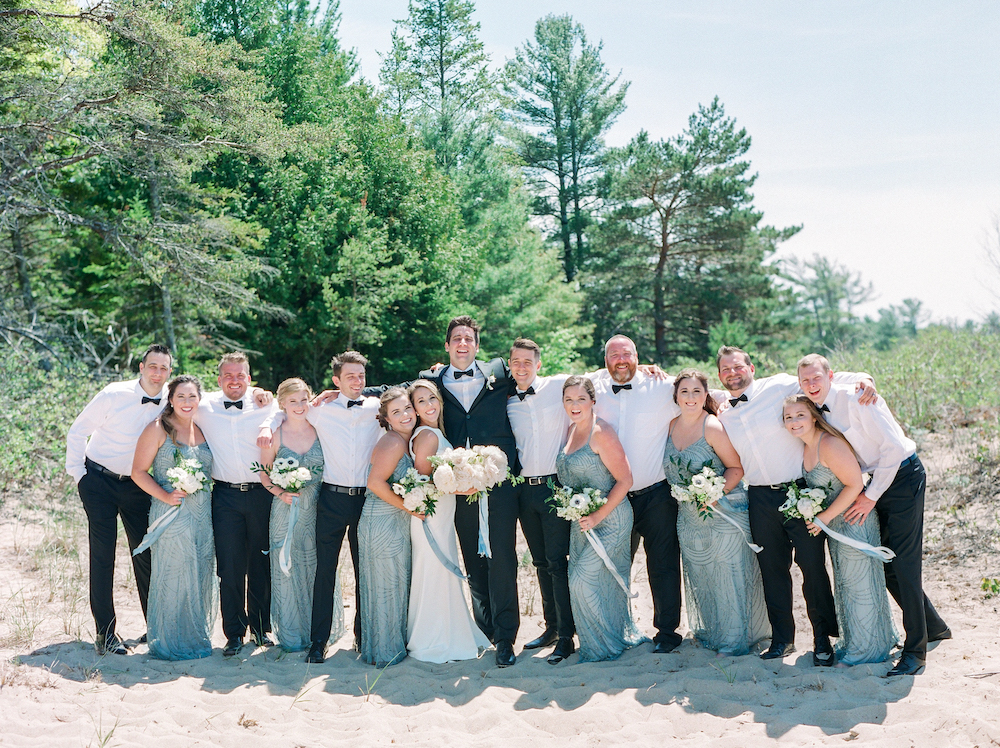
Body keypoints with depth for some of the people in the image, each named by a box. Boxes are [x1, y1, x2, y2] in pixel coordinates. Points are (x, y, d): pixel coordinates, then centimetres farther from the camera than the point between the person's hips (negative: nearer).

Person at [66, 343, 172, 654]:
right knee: (102, 553, -6)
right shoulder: (115, 395, -16)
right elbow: (78, 431, -8)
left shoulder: (171, 400, -7)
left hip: (136, 483, 3)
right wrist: (77, 474, -7)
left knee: (145, 551, 3)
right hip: (99, 480, -3)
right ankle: (105, 632, -2)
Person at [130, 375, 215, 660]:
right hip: (172, 514, -6)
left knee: (200, 577, 9)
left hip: (203, 516, 6)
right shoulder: (158, 430, -4)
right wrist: (165, 496, -17)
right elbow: (138, 472, -6)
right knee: (173, 576, -3)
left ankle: (197, 639, 21)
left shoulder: (203, 430, 13)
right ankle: (169, 644, 9)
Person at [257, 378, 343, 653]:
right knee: (287, 568, 5)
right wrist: (280, 492, -13)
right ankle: (291, 635, 18)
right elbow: (264, 475, 4)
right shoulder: (274, 435, -2)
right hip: (286, 509, -1)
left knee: (319, 568, 5)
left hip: (318, 508, 1)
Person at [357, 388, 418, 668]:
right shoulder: (393, 442, -16)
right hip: (382, 521, -9)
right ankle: (385, 652, 12)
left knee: (396, 583, 15)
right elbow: (376, 482, -23)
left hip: (397, 523, 9)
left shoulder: (407, 441, 12)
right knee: (386, 584, 1)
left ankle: (392, 644, 26)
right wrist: (409, 507, -17)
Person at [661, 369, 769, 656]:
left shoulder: (713, 428, -15)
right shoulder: (671, 425, 4)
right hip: (689, 517, 6)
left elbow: (737, 467, -12)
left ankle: (735, 639, 11)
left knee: (729, 575, 0)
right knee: (699, 576, 14)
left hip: (724, 514, -6)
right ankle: (708, 633, 29)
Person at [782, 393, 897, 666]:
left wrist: (825, 517, -19)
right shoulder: (806, 445, 3)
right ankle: (850, 644, 33)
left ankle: (864, 652, 15)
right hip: (834, 524, 9)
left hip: (855, 521, -9)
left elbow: (854, 484, -24)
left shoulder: (830, 444, -24)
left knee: (857, 584, 2)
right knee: (844, 583, 18)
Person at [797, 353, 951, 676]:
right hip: (877, 480, 8)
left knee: (903, 562, -10)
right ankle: (933, 626, 29)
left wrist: (871, 496, -18)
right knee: (885, 562, 11)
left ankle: (915, 650, -2)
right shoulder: (819, 412, 4)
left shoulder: (855, 399, -20)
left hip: (903, 476, -8)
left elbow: (893, 446, -22)